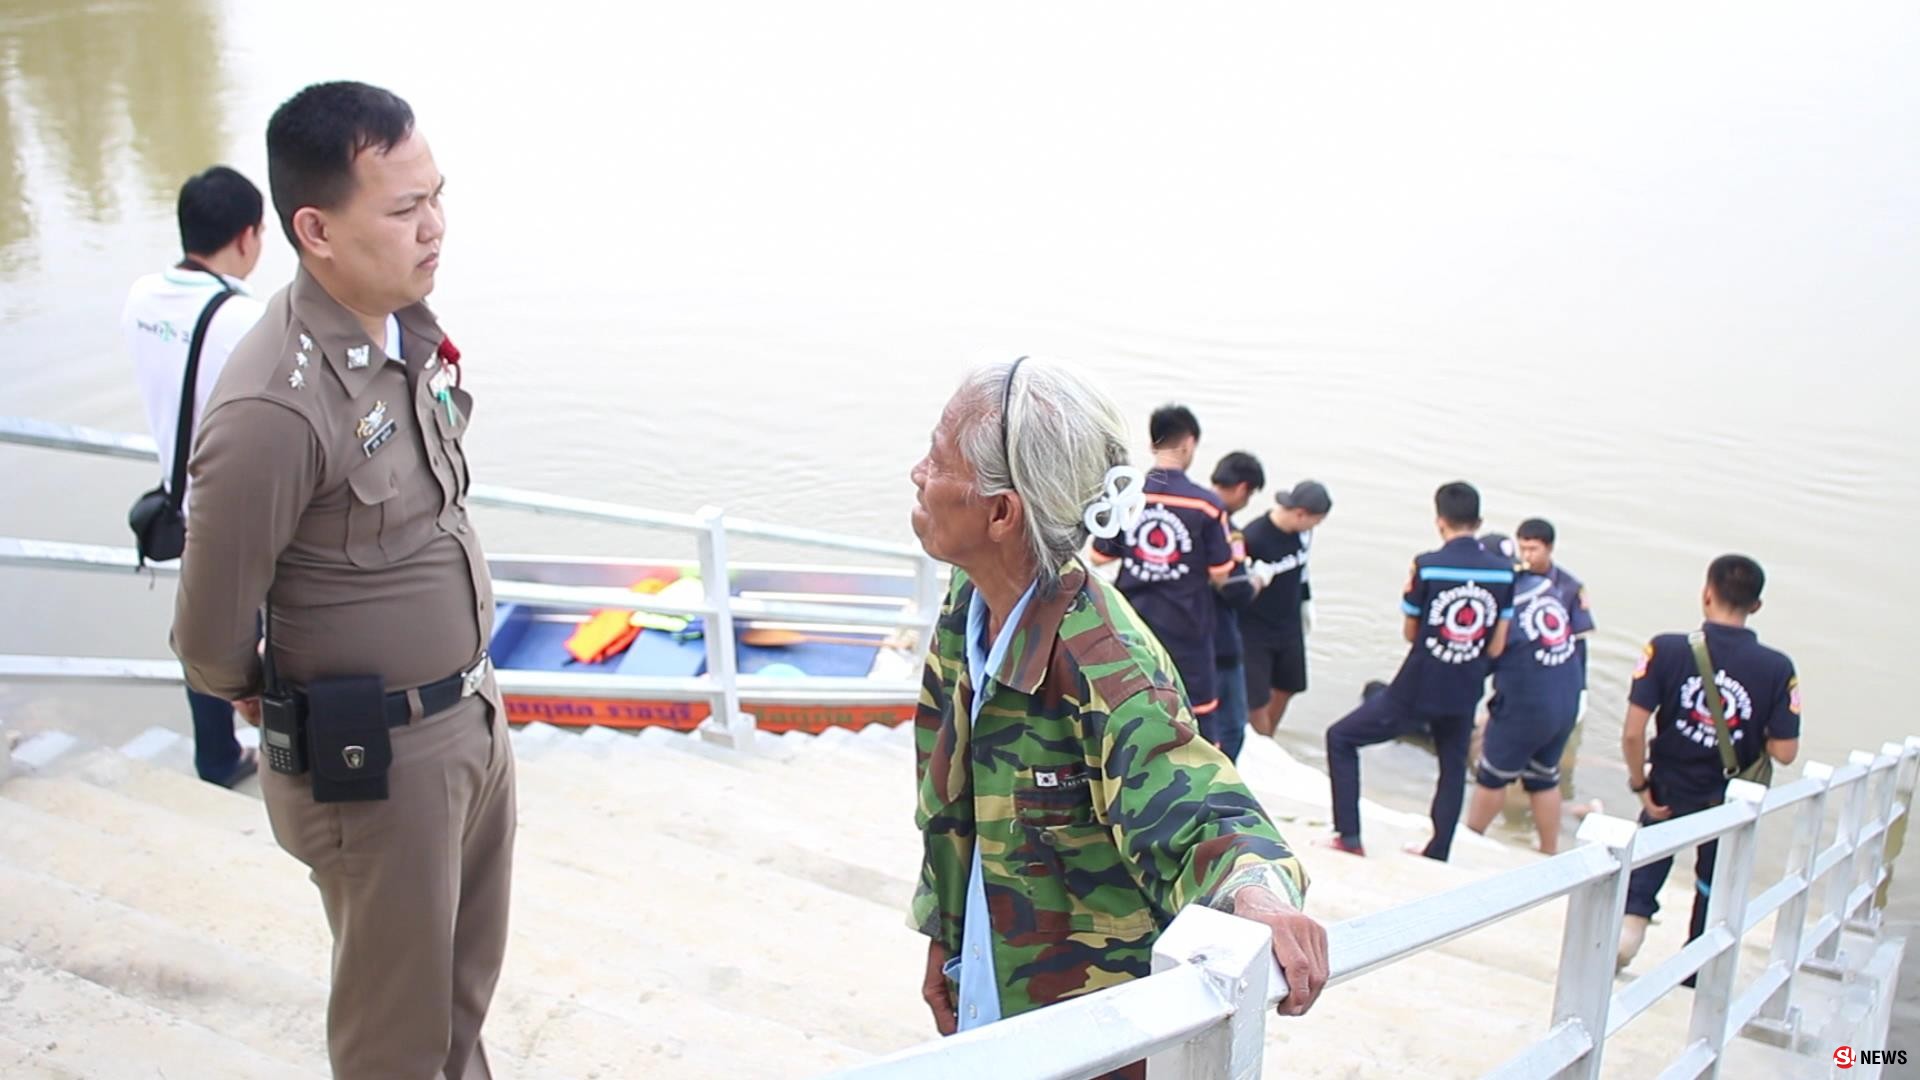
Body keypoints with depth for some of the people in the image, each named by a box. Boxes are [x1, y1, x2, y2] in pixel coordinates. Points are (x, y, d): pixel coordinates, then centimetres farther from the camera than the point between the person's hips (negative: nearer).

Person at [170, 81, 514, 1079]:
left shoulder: (409, 327, -3)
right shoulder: (274, 407, -28)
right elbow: (210, 639, -18)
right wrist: (282, 711, 2)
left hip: (473, 711, 7)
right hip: (376, 760, -7)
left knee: (467, 979, 25)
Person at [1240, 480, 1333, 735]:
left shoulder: (1303, 532, -8)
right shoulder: (1253, 537, -28)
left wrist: (1306, 601, 22)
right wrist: (1254, 580, -37)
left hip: (1290, 626, 7)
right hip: (1255, 631, -7)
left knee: (1285, 690, 20)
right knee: (1257, 702, -4)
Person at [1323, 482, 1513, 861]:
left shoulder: (1426, 566, -14)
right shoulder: (1503, 572, -4)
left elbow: (1410, 633, -2)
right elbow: (1496, 647, 0)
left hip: (1415, 692, -4)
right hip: (1464, 697, 4)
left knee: (1340, 739, 12)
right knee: (1453, 769, 25)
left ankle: (1349, 838, 9)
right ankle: (1437, 855, 30)